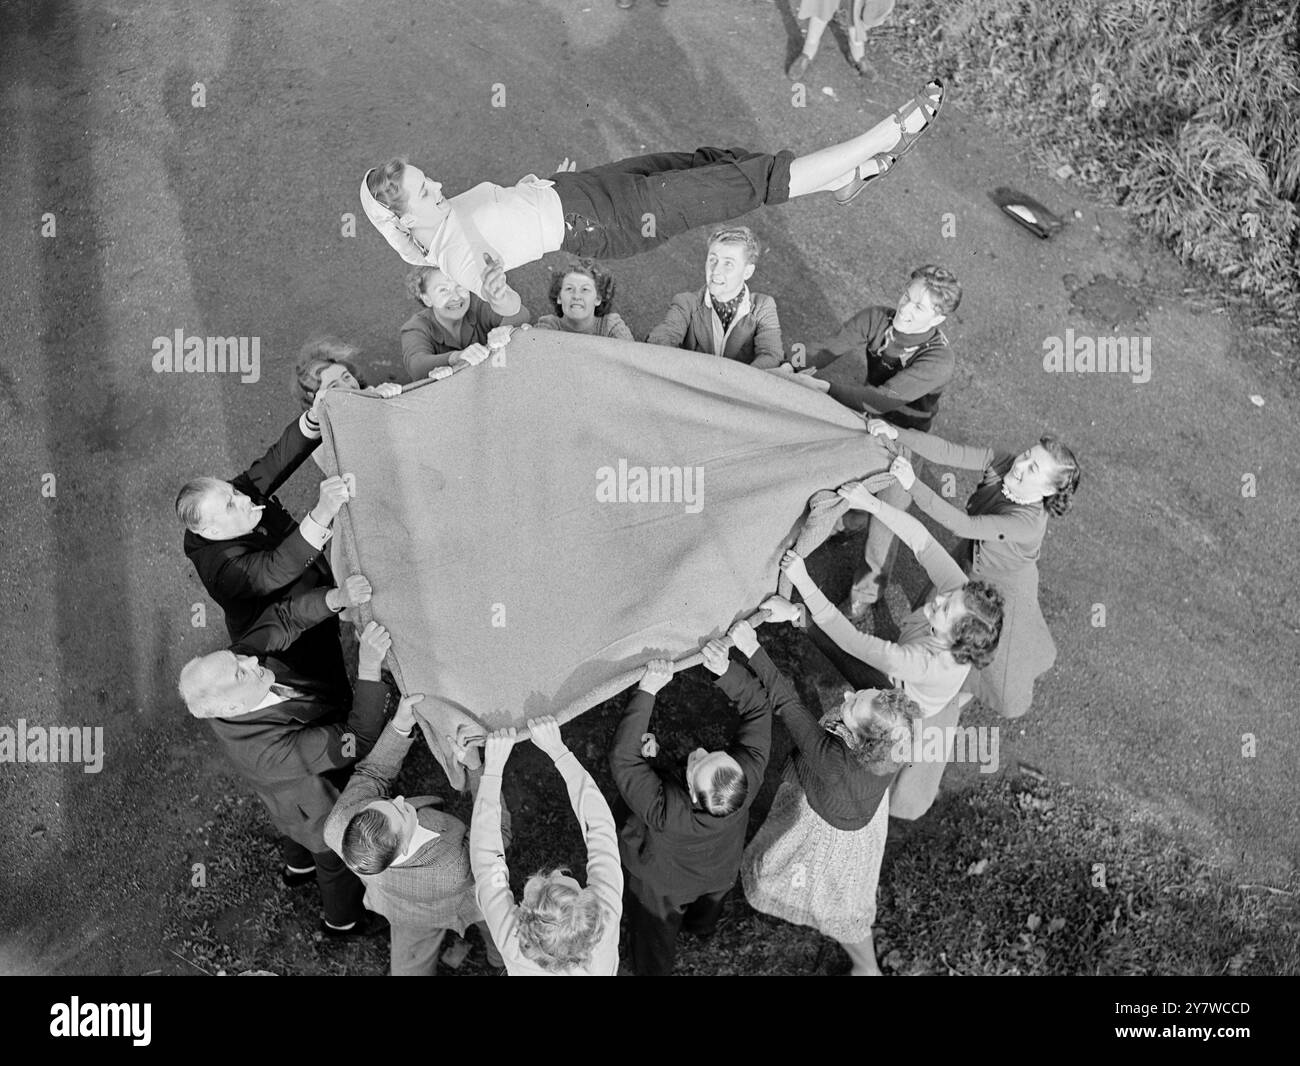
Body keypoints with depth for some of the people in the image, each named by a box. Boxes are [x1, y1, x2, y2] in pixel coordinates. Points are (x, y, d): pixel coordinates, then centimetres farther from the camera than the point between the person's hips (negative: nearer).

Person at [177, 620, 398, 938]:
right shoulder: (269, 750, -50)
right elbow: (356, 741, -48)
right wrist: (369, 668, -58)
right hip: (318, 806, -6)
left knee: (294, 829, 39)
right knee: (337, 859, 26)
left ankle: (297, 866, 74)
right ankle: (343, 921, 58)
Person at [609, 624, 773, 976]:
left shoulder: (665, 811, -51)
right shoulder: (749, 774, -42)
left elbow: (622, 756, -44)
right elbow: (759, 707, -32)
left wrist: (647, 690, -46)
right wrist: (728, 670, -42)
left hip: (663, 886, -4)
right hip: (719, 876, 5)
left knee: (655, 940, 30)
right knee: (706, 911, 41)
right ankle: (702, 928, 74)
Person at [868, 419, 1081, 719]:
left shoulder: (1028, 523, -43)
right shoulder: (1003, 463, -28)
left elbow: (964, 525, -48)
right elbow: (948, 453, -31)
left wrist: (913, 485, -55)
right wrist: (896, 434, -45)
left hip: (1004, 586, -6)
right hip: (972, 560, 6)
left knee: (999, 653, 21)